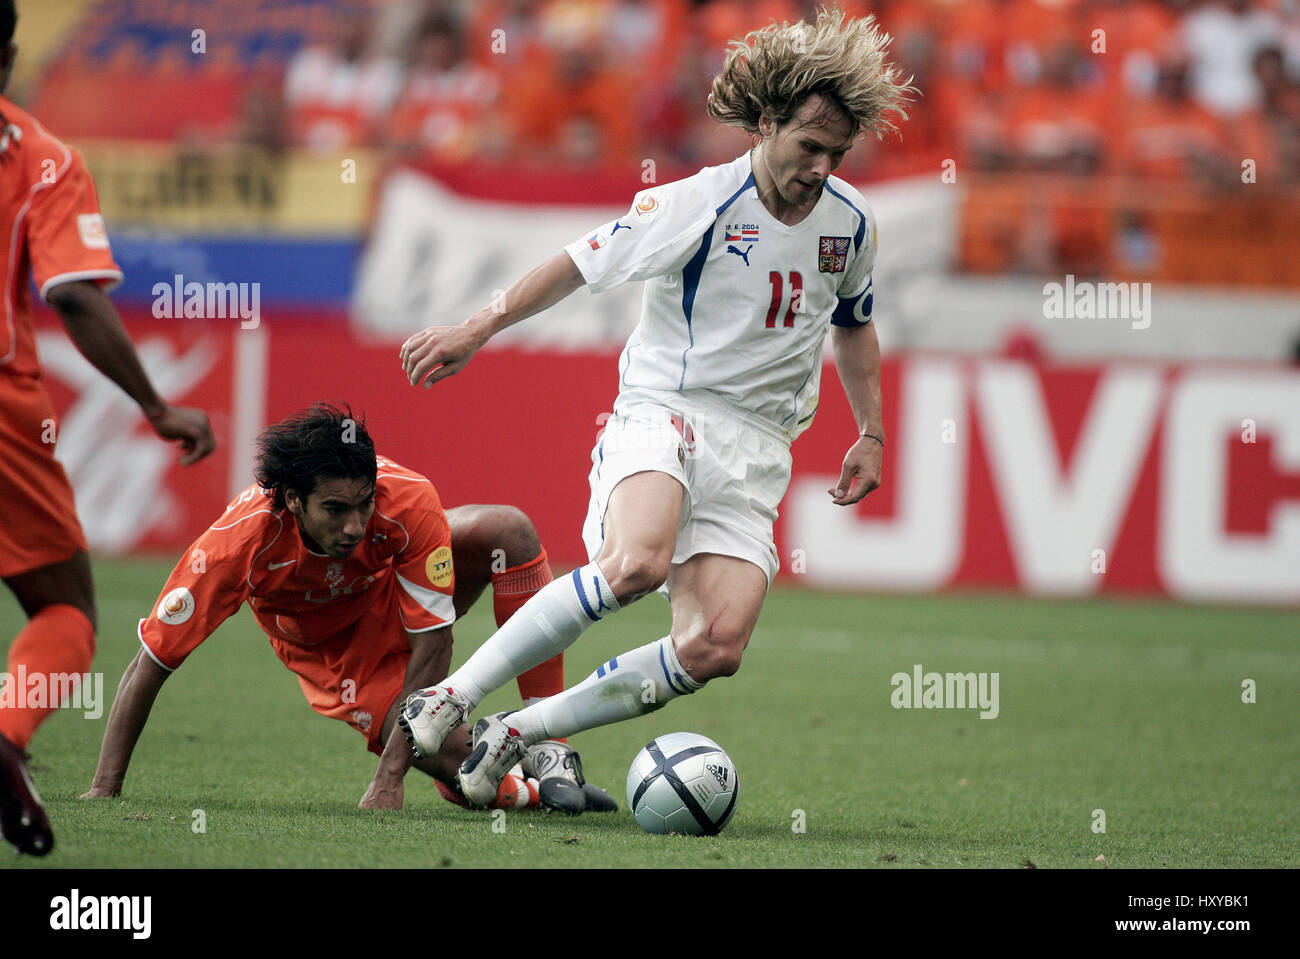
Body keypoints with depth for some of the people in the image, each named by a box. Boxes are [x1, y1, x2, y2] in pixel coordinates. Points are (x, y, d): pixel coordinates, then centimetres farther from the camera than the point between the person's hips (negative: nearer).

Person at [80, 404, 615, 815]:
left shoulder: (409, 503, -37)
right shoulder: (241, 541, -38)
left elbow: (431, 644, -29)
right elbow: (150, 664, -29)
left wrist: (389, 778, -33)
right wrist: (104, 790, -32)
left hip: (398, 595, 1)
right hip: (331, 648, -1)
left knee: (508, 531, -29)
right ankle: (527, 791, 4)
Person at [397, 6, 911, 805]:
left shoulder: (851, 222, 7)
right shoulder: (696, 206, -11)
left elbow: (853, 323, 26)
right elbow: (583, 263, -2)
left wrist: (871, 433, 20)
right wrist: (480, 329, -5)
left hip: (755, 448, 5)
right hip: (663, 411, -5)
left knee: (715, 649, -15)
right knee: (636, 563, -37)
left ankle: (520, 734, -1)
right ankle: (453, 697, -25)